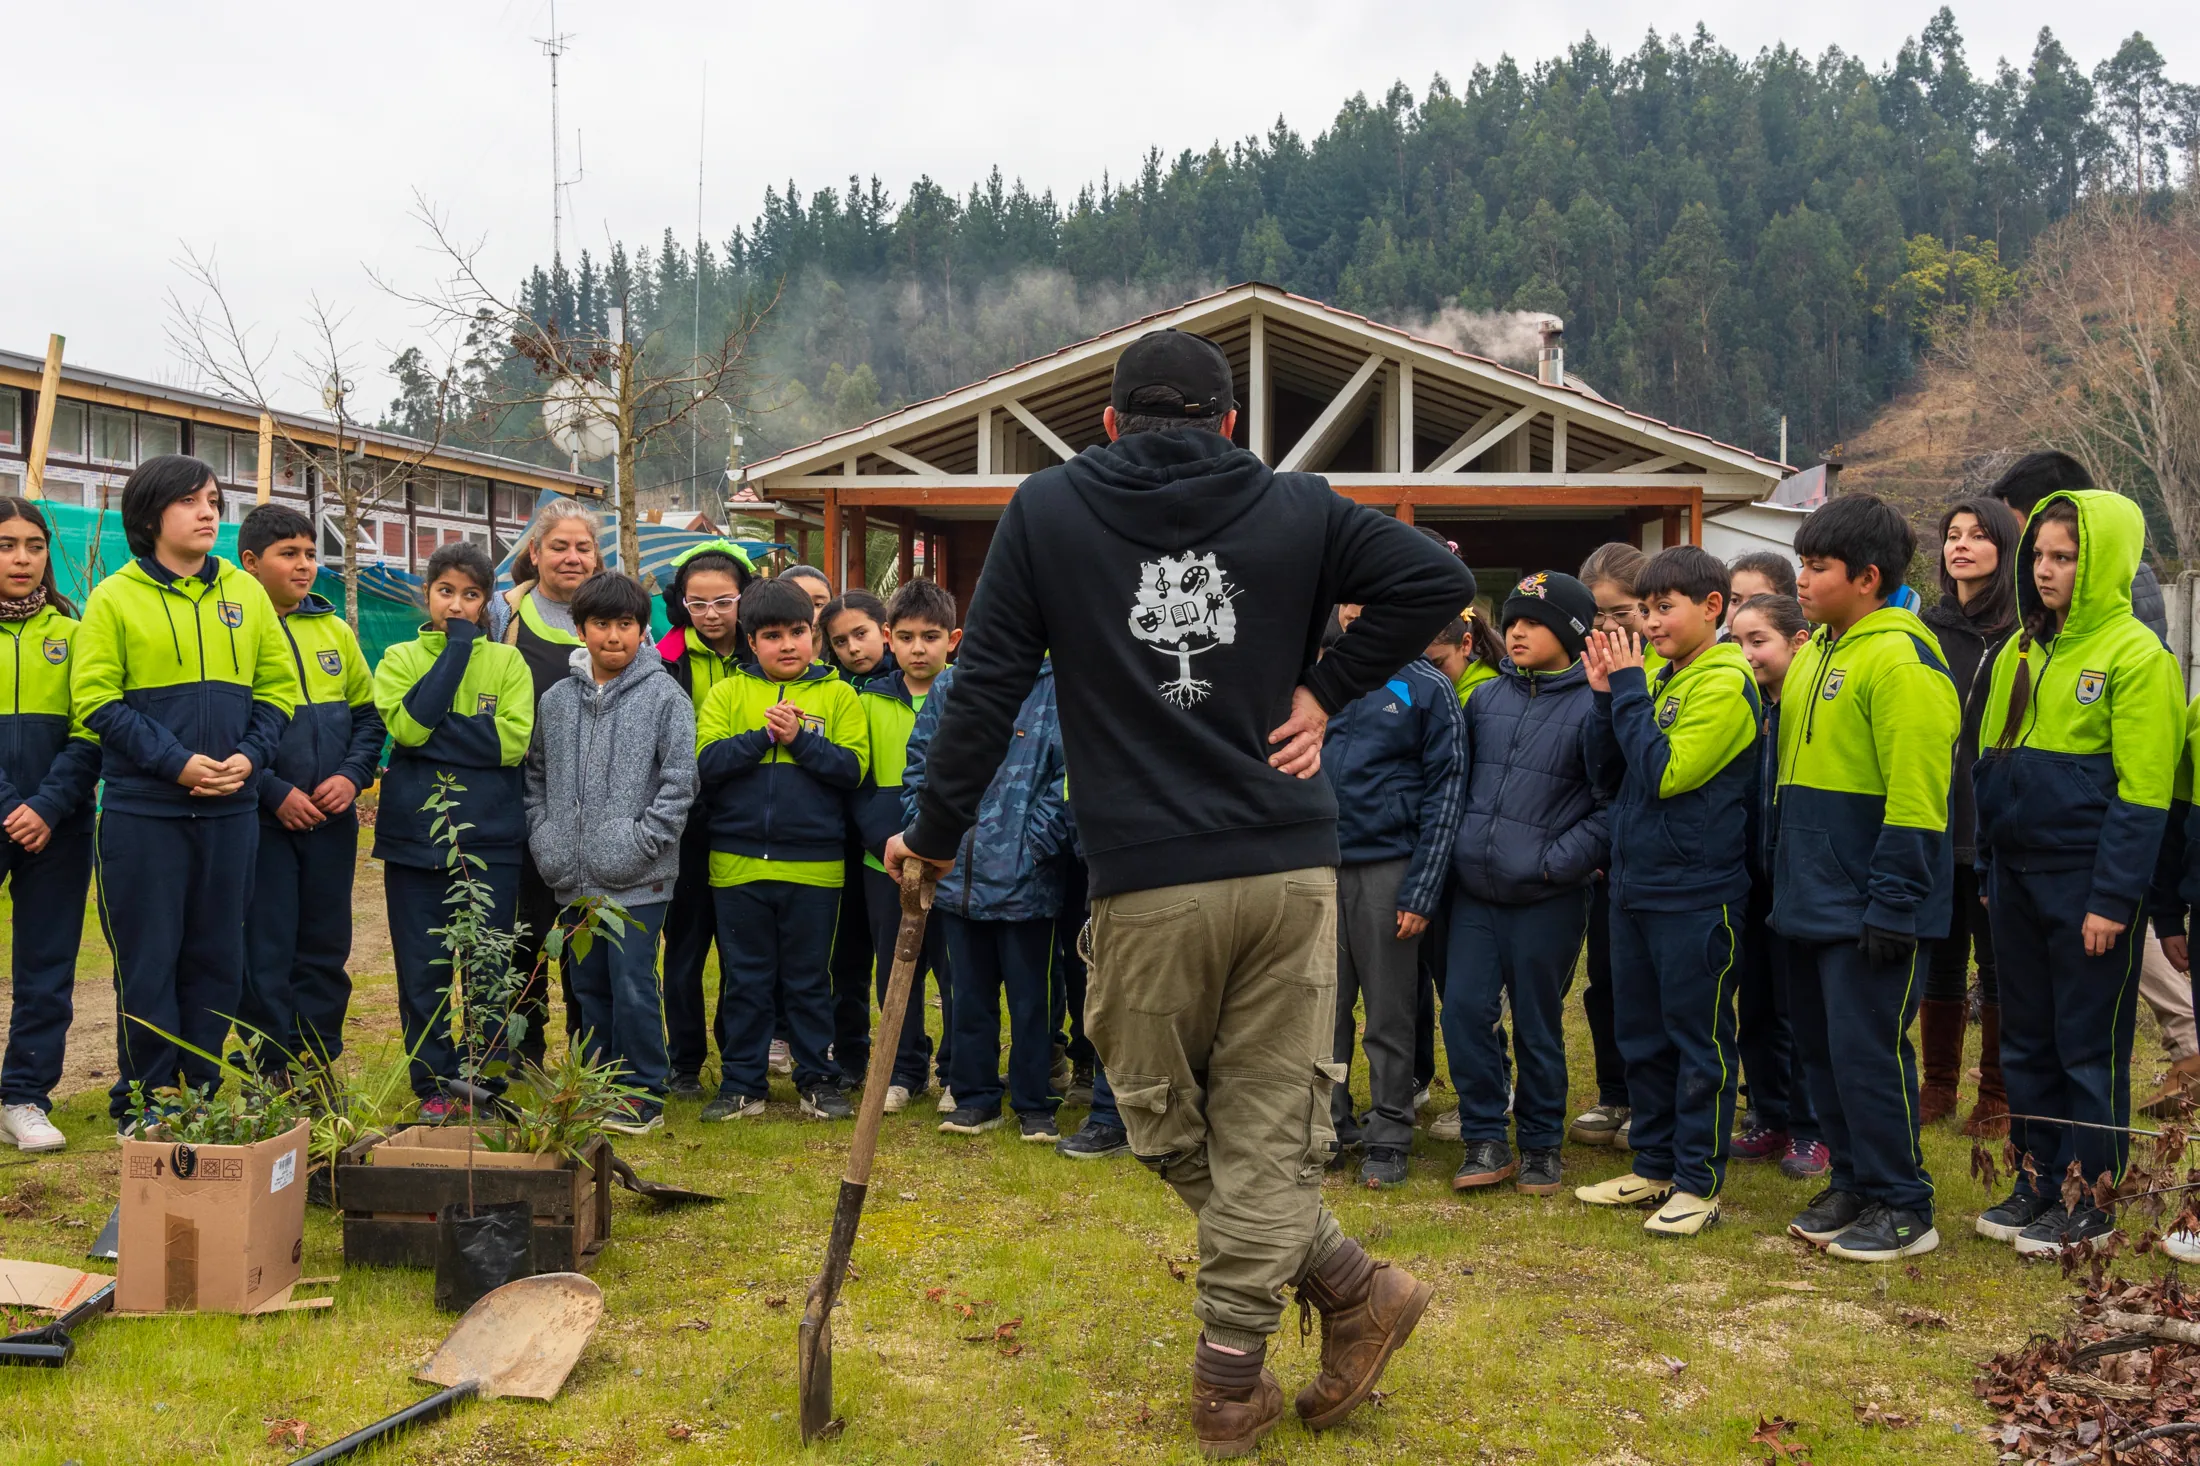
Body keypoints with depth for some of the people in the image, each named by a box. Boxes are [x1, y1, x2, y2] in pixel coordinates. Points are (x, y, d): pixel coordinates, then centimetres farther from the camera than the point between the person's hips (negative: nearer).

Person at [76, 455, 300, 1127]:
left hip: (231, 810, 3)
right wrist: (178, 763, -16)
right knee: (148, 962, 2)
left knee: (217, 959, 9)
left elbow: (279, 688, 9)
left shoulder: (245, 592, 9)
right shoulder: (115, 598, -1)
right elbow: (97, 700, -7)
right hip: (143, 812, -3)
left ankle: (199, 1093, 21)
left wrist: (249, 757, -8)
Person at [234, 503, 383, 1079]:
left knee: (326, 949, 10)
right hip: (262, 818, -5)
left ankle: (318, 1069, 20)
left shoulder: (335, 630, 11)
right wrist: (275, 793, -16)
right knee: (267, 953, 0)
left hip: (332, 819, 5)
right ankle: (272, 1075, 9)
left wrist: (352, 775, -3)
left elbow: (367, 712, 14)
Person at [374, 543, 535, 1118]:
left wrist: (432, 729, -12)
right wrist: (456, 650, -8)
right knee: (423, 968, 4)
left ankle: (485, 1087, 13)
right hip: (414, 834, 1)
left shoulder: (507, 661, 5)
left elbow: (512, 741, -9)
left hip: (491, 838, 0)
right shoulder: (400, 658, 7)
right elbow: (405, 726, -12)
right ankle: (434, 1087, 15)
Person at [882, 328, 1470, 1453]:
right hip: (1290, 868, 2)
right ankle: (1231, 1378, 10)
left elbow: (986, 685, 3)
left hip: (1146, 890, -2)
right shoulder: (1298, 509, 8)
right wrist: (1326, 690, 6)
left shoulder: (1046, 509, 6)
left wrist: (933, 834, 11)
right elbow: (1437, 579, 1)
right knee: (1266, 1129, 8)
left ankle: (1351, 1288, 16)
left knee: (1171, 1127, 16)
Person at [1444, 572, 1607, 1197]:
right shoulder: (1485, 697, 9)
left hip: (1548, 898, -4)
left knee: (1538, 1025, 7)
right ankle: (1486, 1140, 13)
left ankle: (1540, 1144, 23)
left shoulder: (1593, 707, -9)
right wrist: (1459, 845, 11)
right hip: (1474, 890, 5)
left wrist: (1557, 860, -14)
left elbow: (1614, 806, -11)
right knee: (1464, 1009, -1)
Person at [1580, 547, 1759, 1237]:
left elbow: (1666, 772, -21)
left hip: (1697, 894, -8)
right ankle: (1653, 1166, 26)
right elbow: (1609, 767, 12)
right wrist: (1607, 694, 0)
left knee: (1698, 1038, 1)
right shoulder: (1660, 678, 11)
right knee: (1641, 1035, 15)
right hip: (1636, 883, 8)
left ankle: (1698, 1183, 9)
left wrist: (1629, 690, -14)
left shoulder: (1724, 683, -13)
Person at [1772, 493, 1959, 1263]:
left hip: (1870, 906, -9)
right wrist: (1785, 875, 18)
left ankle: (1902, 1207, 9)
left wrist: (1892, 905, -20)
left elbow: (1914, 797, -19)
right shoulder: (1816, 653, 13)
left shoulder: (1900, 661, -15)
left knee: (1868, 1050, -4)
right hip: (1813, 899, 9)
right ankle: (1852, 1182, 27)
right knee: (1822, 1047, 14)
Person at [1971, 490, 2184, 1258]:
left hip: (2087, 882, -7)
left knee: (2090, 1045, 3)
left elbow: (2141, 792, -14)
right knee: (2026, 1040, 13)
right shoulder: (2019, 651, 10)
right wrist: (1987, 871, 11)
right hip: (2016, 872, 7)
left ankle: (2089, 1198, 14)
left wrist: (2113, 900, -17)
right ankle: (2037, 1180, 24)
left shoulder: (2136, 655, -10)